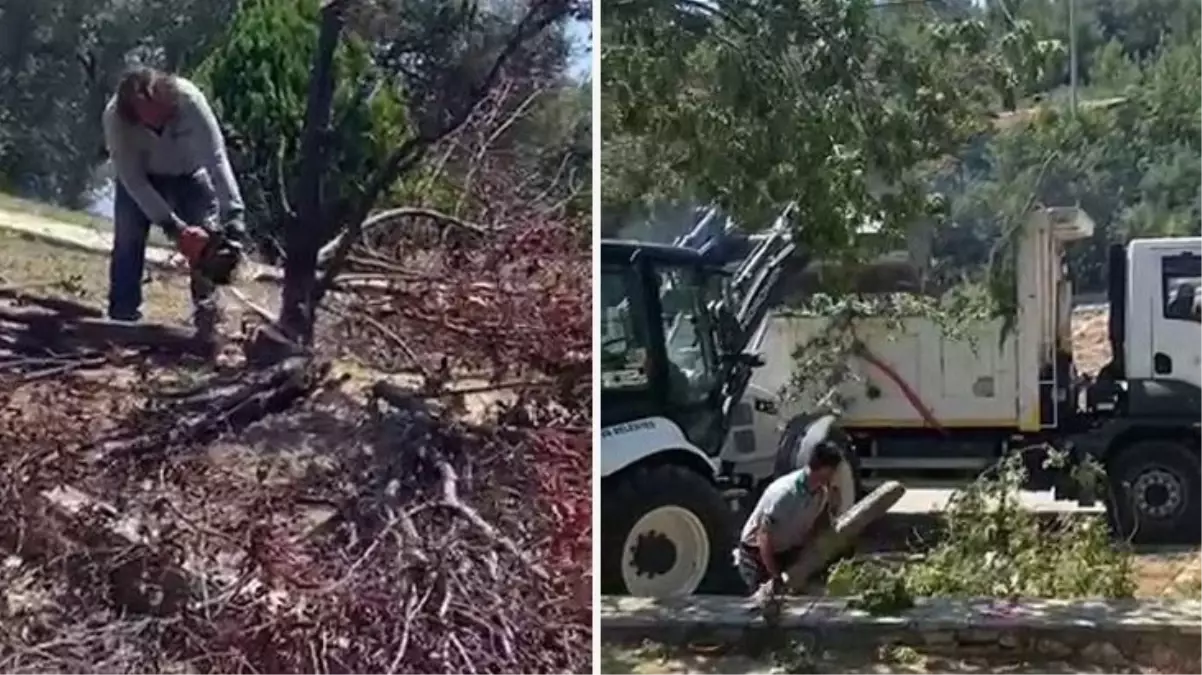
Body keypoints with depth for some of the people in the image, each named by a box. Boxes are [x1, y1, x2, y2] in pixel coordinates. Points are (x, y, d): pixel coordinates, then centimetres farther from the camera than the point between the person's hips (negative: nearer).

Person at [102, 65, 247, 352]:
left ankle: (207, 321, -6)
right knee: (127, 240, -9)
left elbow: (216, 157, -38)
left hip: (189, 175, 0)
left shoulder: (189, 99, -39)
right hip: (140, 176, 0)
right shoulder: (115, 118, -35)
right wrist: (169, 223, -36)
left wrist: (232, 212, -45)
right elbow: (132, 179, -30)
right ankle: (122, 319, -1)